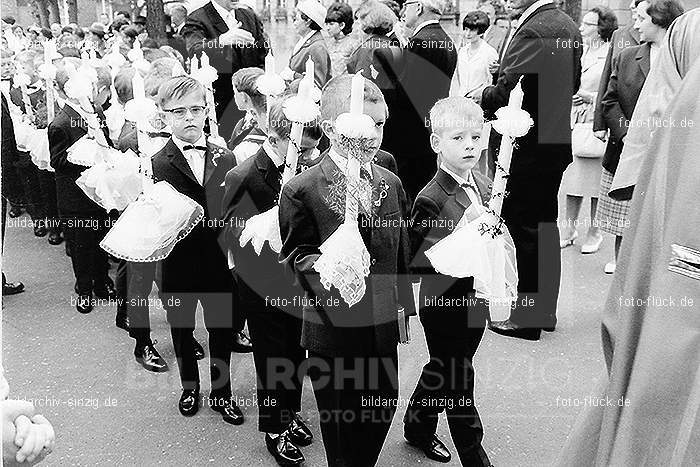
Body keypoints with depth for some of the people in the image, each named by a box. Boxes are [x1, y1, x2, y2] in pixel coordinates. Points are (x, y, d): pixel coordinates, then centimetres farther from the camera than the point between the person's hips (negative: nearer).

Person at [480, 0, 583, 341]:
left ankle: (526, 319, 8)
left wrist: (478, 101, -5)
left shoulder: (532, 32, -17)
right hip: (557, 141, 9)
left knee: (524, 230, -1)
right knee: (545, 226, 15)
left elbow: (506, 90, -21)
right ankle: (545, 311, 27)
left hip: (527, 146, -9)